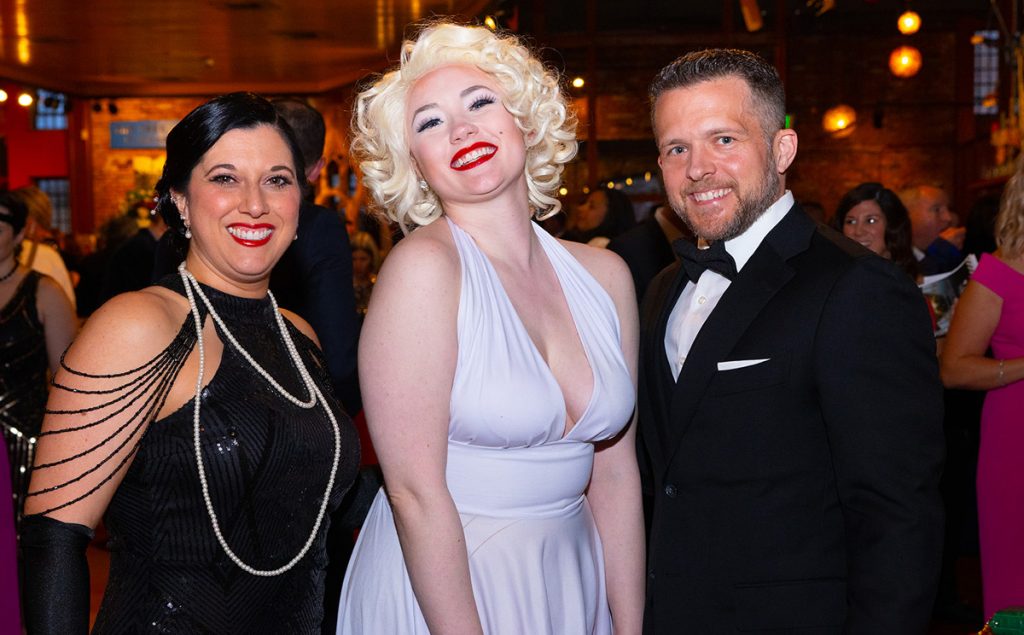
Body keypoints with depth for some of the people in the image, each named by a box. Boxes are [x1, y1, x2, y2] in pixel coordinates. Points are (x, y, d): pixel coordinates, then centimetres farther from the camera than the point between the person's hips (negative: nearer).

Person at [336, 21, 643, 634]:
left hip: (572, 580, 6)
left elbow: (614, 473, 1)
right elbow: (416, 491, -19)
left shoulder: (605, 275, -1)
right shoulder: (424, 267, -17)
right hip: (437, 581, -5)